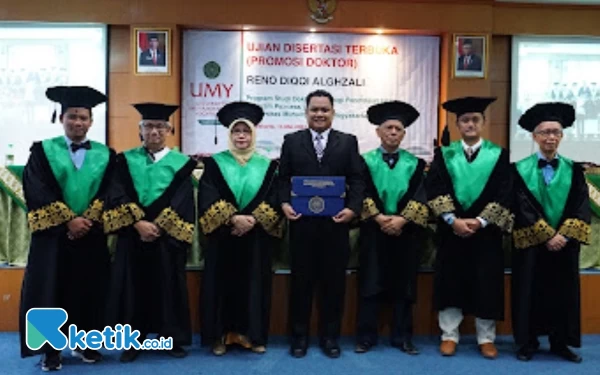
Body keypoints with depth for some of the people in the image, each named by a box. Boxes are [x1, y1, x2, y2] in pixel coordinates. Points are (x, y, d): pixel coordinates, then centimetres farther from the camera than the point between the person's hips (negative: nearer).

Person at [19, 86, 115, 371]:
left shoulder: (105, 155, 7)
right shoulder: (43, 151, 3)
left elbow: (109, 194, -1)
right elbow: (37, 192, -7)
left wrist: (87, 220, -14)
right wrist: (68, 220, -15)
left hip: (91, 235, 2)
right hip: (53, 234, -1)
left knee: (89, 291, 8)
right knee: (50, 291, 3)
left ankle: (85, 344, 24)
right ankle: (50, 350, 15)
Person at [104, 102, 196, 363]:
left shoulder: (181, 163, 4)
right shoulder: (126, 160, 8)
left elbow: (182, 203, -5)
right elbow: (118, 196, -4)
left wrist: (158, 226, -14)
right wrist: (138, 223, -16)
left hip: (168, 236, -1)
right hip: (132, 234, 1)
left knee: (168, 285, 5)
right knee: (133, 287, 6)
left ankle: (172, 338, 19)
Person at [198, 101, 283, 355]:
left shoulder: (268, 166, 6)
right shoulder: (214, 163, 3)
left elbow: (275, 200, -3)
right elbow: (207, 199, -8)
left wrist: (253, 219, -17)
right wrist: (233, 218, -19)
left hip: (257, 238, 1)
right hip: (223, 236, -1)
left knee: (254, 285, 7)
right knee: (223, 284, 4)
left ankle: (254, 335, 19)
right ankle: (221, 335, 16)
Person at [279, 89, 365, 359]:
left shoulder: (348, 142, 7)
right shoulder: (291, 141, 8)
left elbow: (357, 181, 1)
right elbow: (283, 179, 4)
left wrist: (353, 208, -14)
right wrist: (284, 203, -13)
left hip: (335, 223, 0)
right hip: (302, 223, 0)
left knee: (334, 282, 8)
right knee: (301, 281, 9)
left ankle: (330, 336, 24)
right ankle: (299, 336, 23)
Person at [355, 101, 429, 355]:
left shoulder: (415, 163, 7)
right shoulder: (366, 161, 4)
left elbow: (420, 197, -2)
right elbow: (362, 195, -4)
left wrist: (402, 219, -15)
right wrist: (380, 217, -16)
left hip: (405, 231, 1)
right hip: (374, 229, -1)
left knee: (403, 285, 6)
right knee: (370, 284, 2)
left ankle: (402, 337, 17)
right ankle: (366, 336, 12)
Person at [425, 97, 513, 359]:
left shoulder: (498, 155, 3)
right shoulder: (444, 154, 5)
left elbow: (503, 194, -4)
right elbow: (435, 190, -5)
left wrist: (480, 221, -14)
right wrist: (453, 220, -16)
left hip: (486, 229, 0)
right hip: (451, 228, 1)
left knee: (486, 284, 4)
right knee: (450, 281, 5)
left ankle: (486, 338, 19)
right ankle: (449, 336, 17)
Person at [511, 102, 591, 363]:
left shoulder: (573, 170, 5)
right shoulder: (521, 170, -2)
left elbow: (581, 207, -3)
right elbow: (523, 208, -10)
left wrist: (563, 235, -16)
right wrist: (547, 236, -16)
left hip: (564, 243, 2)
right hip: (531, 244, -2)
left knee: (563, 293, 9)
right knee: (529, 292, 4)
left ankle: (560, 343, 23)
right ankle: (527, 343, 17)